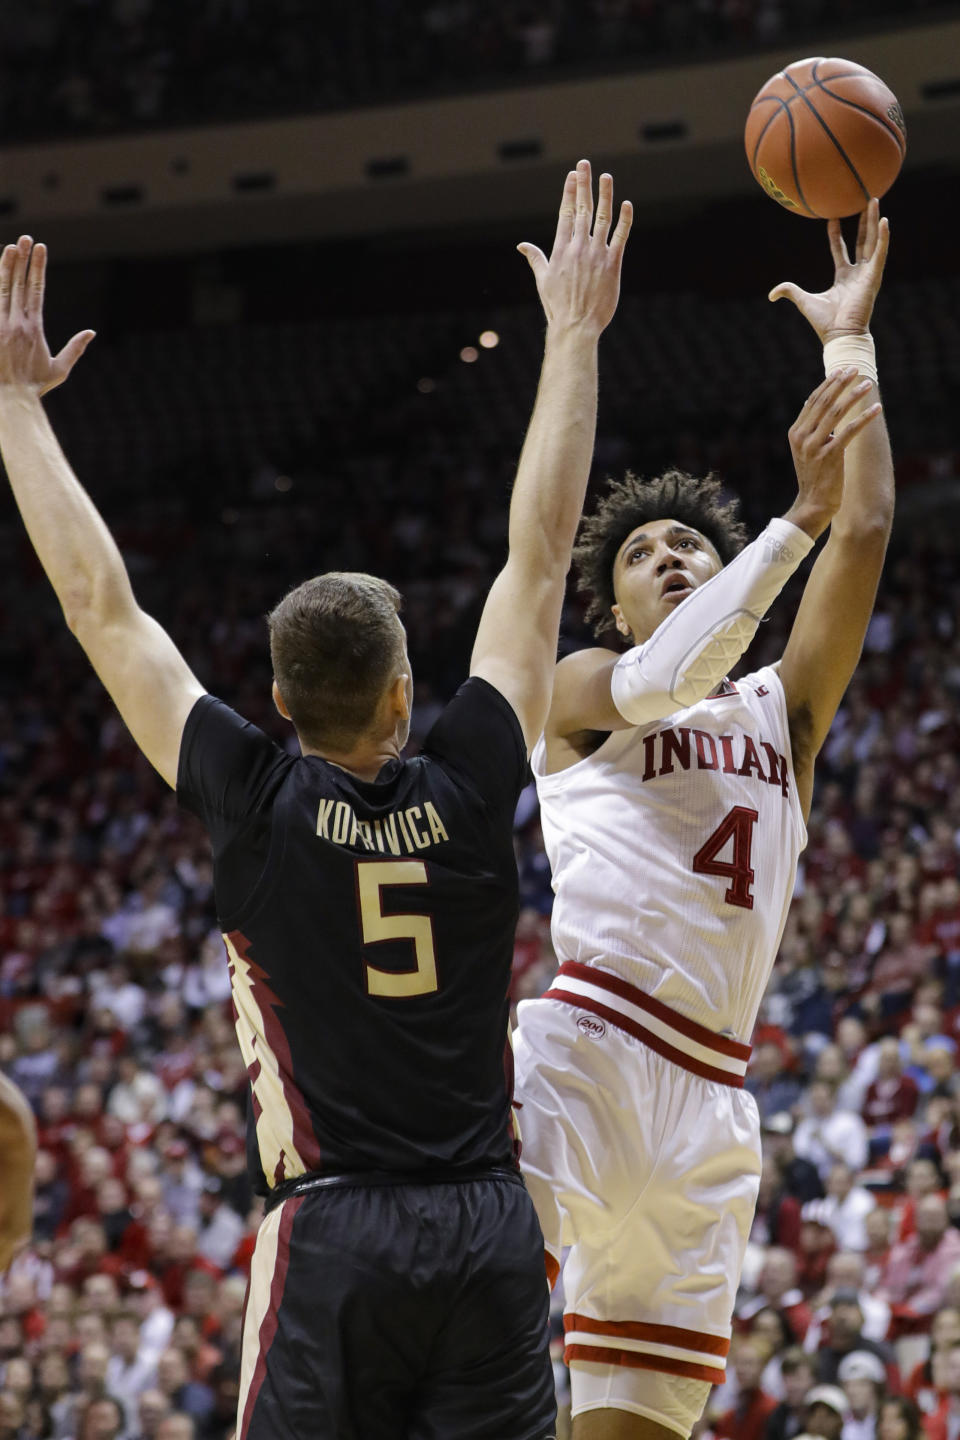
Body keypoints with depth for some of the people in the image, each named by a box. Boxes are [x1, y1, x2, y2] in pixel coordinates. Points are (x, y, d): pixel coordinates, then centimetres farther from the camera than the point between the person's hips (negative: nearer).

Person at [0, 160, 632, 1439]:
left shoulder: (259, 808, -4)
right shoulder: (469, 795, 1)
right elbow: (539, 559, 8)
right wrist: (574, 337, 15)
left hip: (332, 1235, -2)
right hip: (489, 1233, 2)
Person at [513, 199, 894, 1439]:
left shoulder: (782, 711, 23)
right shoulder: (578, 686, 12)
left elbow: (869, 531, 13)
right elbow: (657, 683, -13)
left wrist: (850, 341, 14)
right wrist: (796, 519, -13)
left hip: (709, 1100, 5)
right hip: (583, 1047, -5)